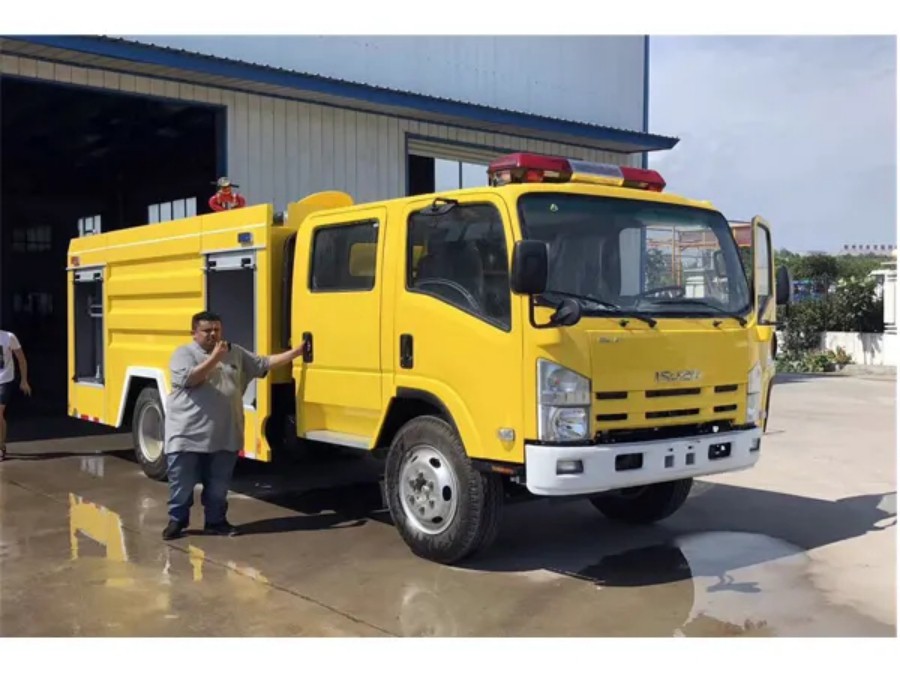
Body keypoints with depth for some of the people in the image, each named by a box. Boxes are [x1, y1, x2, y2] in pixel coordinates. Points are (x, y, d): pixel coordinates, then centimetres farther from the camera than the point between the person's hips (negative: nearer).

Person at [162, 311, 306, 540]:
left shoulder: (236, 353, 10)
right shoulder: (184, 353, -4)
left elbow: (264, 364, 11)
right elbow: (188, 379, -21)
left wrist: (295, 352, 4)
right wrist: (214, 358, -22)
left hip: (224, 436, 4)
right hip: (187, 434, -4)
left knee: (218, 485, 12)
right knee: (182, 483, 6)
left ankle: (216, 521, 26)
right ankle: (177, 520, 23)